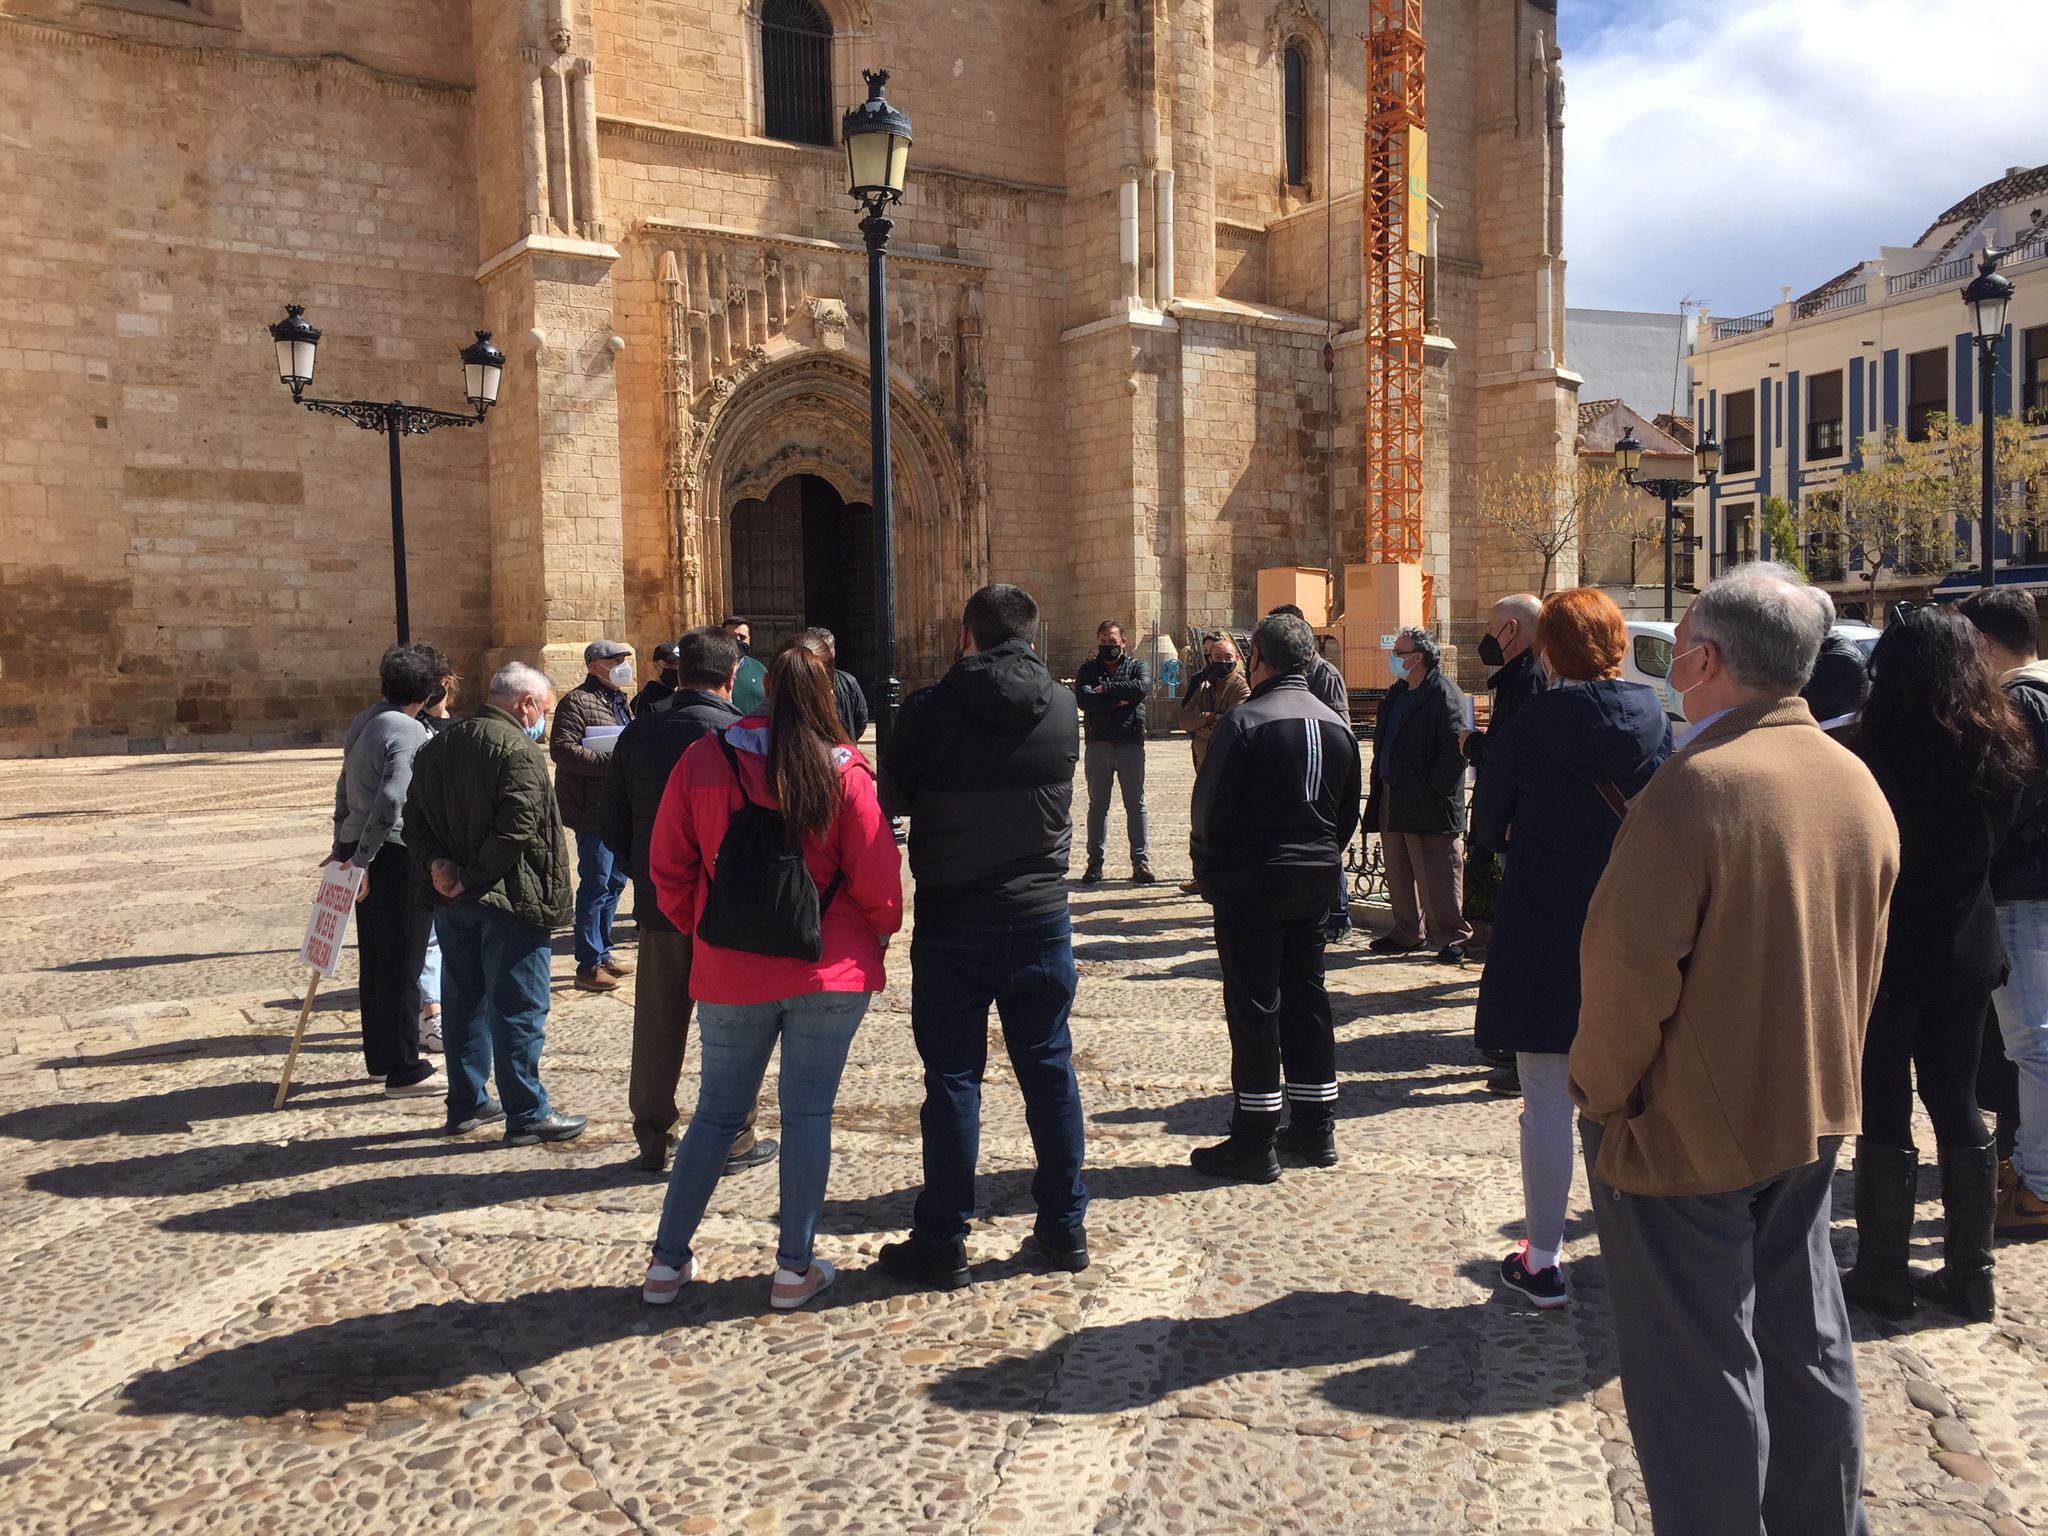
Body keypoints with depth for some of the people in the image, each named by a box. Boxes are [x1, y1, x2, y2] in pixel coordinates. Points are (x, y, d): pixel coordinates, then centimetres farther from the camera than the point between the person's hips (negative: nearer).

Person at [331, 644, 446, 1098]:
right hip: (398, 855, -9)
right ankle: (404, 1071, 4)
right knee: (402, 964, -2)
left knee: (375, 960, 16)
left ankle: (380, 1057, 27)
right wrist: (361, 859, -20)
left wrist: (342, 847, 24)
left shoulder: (361, 723, 12)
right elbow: (392, 799, -24)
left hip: (361, 852, 9)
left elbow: (344, 788, 18)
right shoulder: (411, 733, -15)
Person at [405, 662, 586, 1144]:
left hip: (452, 901, 8)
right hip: (508, 899, -8)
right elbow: (517, 829, -25)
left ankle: (466, 1104, 26)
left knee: (463, 1002, 16)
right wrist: (473, 878, -15)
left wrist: (436, 864, -3)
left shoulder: (438, 746, 11)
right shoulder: (519, 751, -16)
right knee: (518, 1009, -1)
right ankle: (527, 1115, 6)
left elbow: (415, 817, 10)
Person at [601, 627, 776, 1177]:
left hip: (658, 905, 4)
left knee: (657, 1027, 14)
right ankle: (733, 1139, 15)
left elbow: (612, 822, 6)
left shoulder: (638, 733, 2)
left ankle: (653, 1138, 22)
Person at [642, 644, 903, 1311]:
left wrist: (700, 929, 18)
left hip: (731, 973, 2)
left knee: (717, 1112, 15)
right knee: (808, 1112, 8)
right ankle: (795, 1267, 15)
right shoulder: (843, 771, -9)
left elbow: (668, 867, 2)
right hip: (830, 969, -2)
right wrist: (880, 931, 13)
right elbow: (876, 878, -7)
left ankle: (667, 1262, 21)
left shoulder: (703, 759, -3)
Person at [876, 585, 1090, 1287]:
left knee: (953, 1078, 5)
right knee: (1049, 1069, 13)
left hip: (952, 924, -3)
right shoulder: (1061, 709, -2)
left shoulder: (929, 709, -12)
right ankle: (1065, 1227, 23)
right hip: (1041, 918, 3)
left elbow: (892, 799, 1)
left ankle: (941, 1243, 13)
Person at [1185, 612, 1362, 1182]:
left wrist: (1207, 865, 1)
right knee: (1306, 996, 15)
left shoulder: (1244, 722, -15)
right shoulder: (1336, 725, 6)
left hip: (1250, 882, -6)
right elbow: (1349, 811, 11)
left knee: (1253, 1006, -1)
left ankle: (1254, 1143, 4)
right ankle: (1315, 1129, 22)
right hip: (1314, 881, 6)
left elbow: (1210, 808, -14)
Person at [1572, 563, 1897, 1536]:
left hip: (1686, 1134, -8)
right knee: (1805, 1349, 21)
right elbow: (1864, 963, 11)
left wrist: (1601, 1092, -9)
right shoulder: (1857, 783, 2)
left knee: (1699, 1375, 6)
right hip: (1810, 1124, 8)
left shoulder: (1695, 788, -24)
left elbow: (1628, 970, -24)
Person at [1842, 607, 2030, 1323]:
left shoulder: (1876, 755, -20)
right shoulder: (2000, 752, 0)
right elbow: (1991, 846, 11)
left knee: (1883, 1115, 5)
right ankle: (1969, 1274, 23)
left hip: (1886, 955, -6)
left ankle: (1883, 1275, 14)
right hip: (1966, 952, 6)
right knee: (1958, 1108, 15)